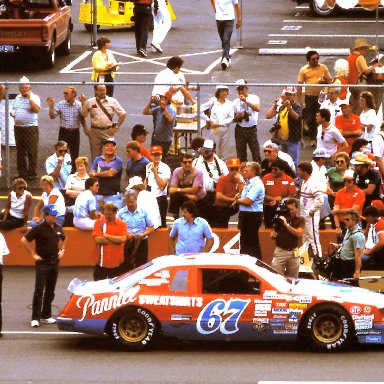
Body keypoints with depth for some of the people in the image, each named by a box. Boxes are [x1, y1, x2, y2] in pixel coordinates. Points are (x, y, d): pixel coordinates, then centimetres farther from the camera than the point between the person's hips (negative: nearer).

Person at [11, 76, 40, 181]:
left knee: (32, 152, -4)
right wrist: (12, 113, 1)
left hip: (31, 128, -6)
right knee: (20, 152, 10)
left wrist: (29, 98, -21)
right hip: (18, 127, 6)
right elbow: (14, 109, 25)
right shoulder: (17, 98, 14)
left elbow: (37, 109, -19)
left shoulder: (34, 97, -4)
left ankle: (31, 174, 1)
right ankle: (22, 173, 18)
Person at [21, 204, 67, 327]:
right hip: (42, 262, -6)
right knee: (39, 291, -9)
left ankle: (46, 316, 19)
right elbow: (24, 240, -12)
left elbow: (64, 238, 27)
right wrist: (33, 254, -11)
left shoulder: (58, 228, 5)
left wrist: (62, 250, 14)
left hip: (55, 261, 6)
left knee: (50, 291, 10)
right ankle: (35, 318, -9)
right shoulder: (39, 228, -13)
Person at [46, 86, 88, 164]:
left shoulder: (79, 105, -5)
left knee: (75, 155, 8)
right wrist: (51, 106, -16)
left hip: (75, 132, 0)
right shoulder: (60, 104, -4)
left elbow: (82, 118, 7)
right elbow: (52, 116, -4)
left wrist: (85, 128, 1)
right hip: (63, 131, 0)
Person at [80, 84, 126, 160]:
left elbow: (123, 114, 5)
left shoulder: (112, 101, 2)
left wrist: (116, 127, 0)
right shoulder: (90, 102, 4)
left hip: (108, 131, -1)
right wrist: (83, 103, -9)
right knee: (95, 155, 5)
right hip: (95, 131, 1)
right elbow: (83, 115, -1)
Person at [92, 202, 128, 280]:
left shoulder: (121, 224, 1)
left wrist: (107, 236, -12)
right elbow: (97, 239, -13)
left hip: (116, 262, 0)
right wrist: (115, 240, -11)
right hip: (101, 262, 0)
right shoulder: (99, 222, -1)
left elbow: (123, 239, -14)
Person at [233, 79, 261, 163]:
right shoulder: (236, 102, 9)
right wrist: (237, 116, -10)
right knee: (241, 155, 3)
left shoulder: (254, 98, 0)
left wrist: (246, 101, -24)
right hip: (240, 130, 3)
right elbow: (233, 118, 13)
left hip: (251, 128, -3)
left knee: (256, 153, -7)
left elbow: (258, 109, -19)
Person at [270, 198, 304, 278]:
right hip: (280, 251, -1)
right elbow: (272, 235, 9)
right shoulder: (280, 218, 4)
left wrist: (287, 225, -20)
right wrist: (273, 235, -16)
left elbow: (299, 234, -11)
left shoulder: (300, 220, 4)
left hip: (293, 253, 1)